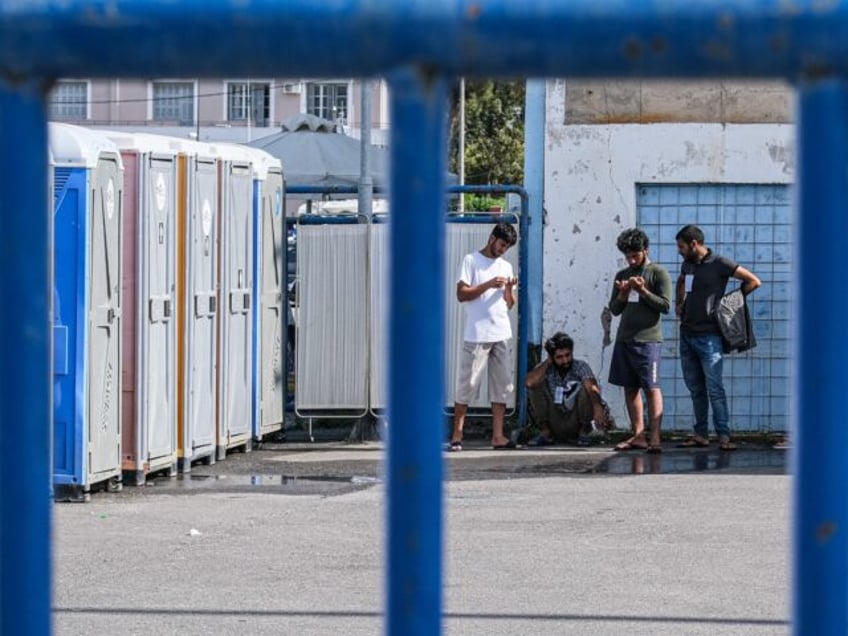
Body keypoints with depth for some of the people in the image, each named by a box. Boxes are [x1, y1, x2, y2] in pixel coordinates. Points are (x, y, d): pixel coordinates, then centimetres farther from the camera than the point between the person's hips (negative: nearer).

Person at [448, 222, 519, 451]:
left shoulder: (505, 266, 18)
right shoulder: (471, 261, 0)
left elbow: (509, 304, 18)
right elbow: (462, 294, -9)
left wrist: (509, 289, -2)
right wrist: (488, 284, -16)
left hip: (502, 335, 6)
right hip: (476, 335, -6)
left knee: (502, 386, 4)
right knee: (467, 384, -5)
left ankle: (498, 436, 6)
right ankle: (457, 435, -3)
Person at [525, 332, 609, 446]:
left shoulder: (581, 367, -10)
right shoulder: (546, 369, -5)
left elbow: (592, 386, -31)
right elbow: (530, 383, -27)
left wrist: (598, 408, -51)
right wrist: (547, 362, -16)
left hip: (575, 423, -1)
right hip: (554, 424, 1)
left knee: (585, 387, -24)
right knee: (537, 385, -16)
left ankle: (584, 432, -7)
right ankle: (545, 432, -8)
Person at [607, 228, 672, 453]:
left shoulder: (659, 273, 0)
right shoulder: (622, 275, 16)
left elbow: (665, 305, -7)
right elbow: (614, 310, 16)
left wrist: (643, 291, -15)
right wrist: (622, 295, -3)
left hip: (648, 340, -6)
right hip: (624, 339, 6)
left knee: (651, 388, -10)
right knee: (630, 388, 7)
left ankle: (655, 438, -16)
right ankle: (638, 436, 11)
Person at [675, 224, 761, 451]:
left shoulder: (719, 264, -8)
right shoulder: (687, 264, 12)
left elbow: (753, 281, -6)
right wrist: (678, 303, 20)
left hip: (709, 337, -7)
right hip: (687, 335, 7)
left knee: (714, 388, -10)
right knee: (695, 388, 9)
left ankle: (724, 435, -10)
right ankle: (701, 433, 13)